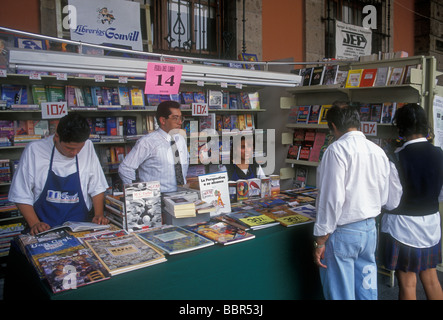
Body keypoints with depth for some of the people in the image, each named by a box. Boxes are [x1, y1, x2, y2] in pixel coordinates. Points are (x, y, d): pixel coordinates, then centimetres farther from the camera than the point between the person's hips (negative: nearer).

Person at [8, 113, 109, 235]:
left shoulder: (87, 147, 0)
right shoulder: (33, 150, -5)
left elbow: (97, 188, 7)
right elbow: (21, 195, 0)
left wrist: (99, 215, -6)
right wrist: (34, 224, -12)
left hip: (80, 226, 0)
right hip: (44, 229, 1)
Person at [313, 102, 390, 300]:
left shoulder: (337, 150, -16)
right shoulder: (378, 151, 5)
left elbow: (332, 199, -20)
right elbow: (383, 198, 12)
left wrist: (320, 240, -13)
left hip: (343, 232, -7)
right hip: (370, 229, 7)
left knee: (340, 293, 8)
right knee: (367, 291, 19)